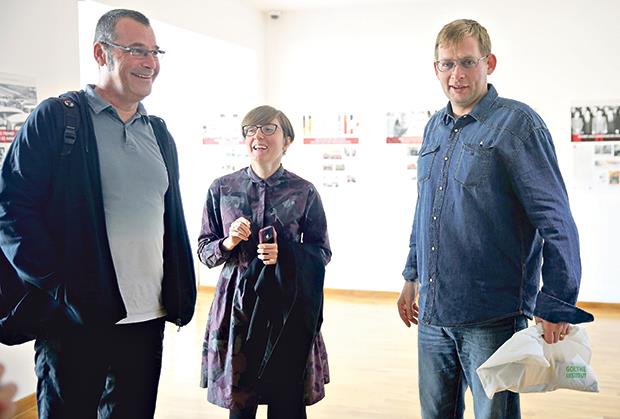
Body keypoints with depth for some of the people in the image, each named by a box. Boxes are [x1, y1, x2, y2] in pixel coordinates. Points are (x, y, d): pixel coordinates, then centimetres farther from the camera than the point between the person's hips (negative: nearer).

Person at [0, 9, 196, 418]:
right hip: (76, 319, -5)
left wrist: (182, 295, 8)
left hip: (148, 320, 5)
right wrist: (59, 287, -15)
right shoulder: (55, 118, -4)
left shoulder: (159, 132, 14)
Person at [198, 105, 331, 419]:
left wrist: (285, 253, -13)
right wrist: (228, 244, -11)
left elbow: (323, 253, 5)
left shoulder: (304, 192, 1)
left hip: (288, 307, -1)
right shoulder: (222, 189, 4)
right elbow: (204, 251, 10)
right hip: (237, 305, 1)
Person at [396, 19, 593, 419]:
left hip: (493, 315, -6)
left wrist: (557, 306, -13)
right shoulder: (434, 128, 12)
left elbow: (556, 221, -11)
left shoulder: (516, 123, -8)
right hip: (432, 313, 6)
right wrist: (412, 276, 22)